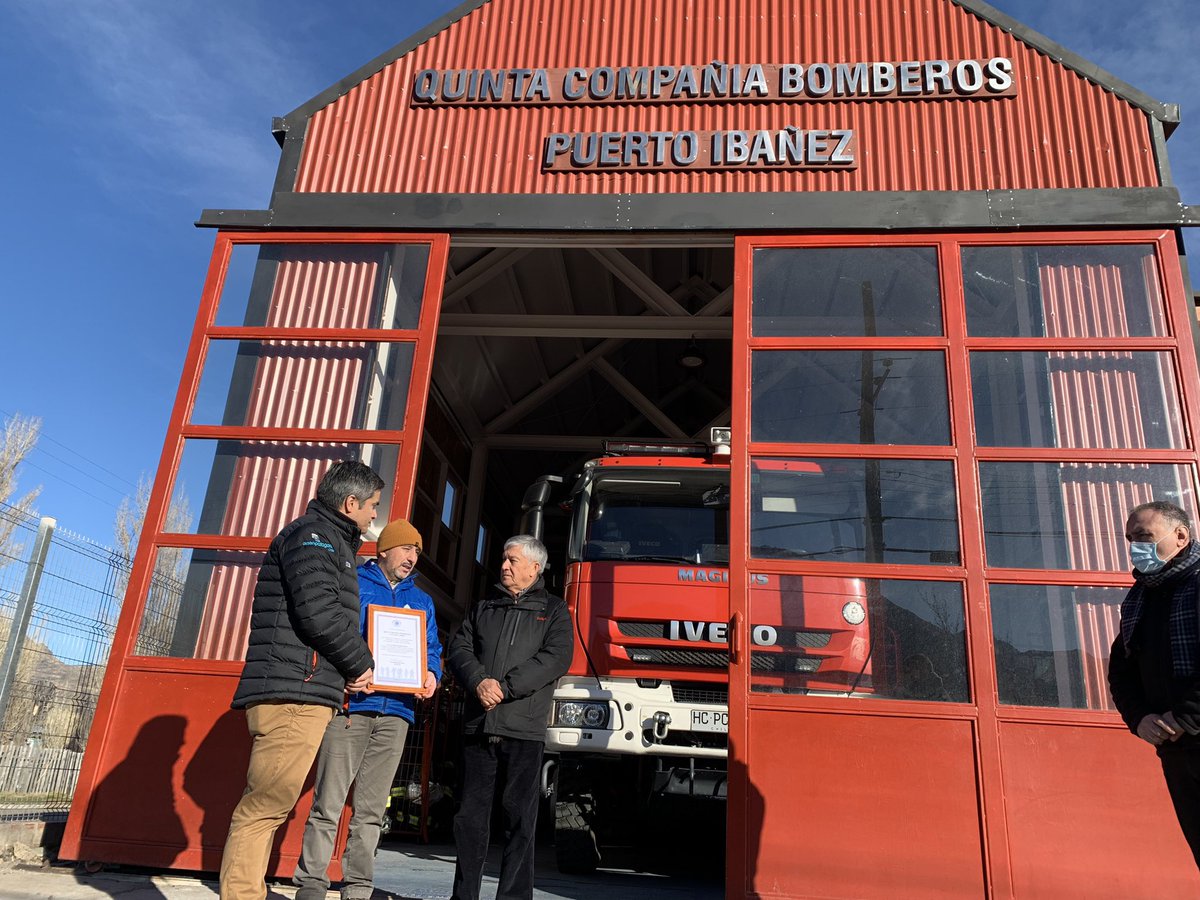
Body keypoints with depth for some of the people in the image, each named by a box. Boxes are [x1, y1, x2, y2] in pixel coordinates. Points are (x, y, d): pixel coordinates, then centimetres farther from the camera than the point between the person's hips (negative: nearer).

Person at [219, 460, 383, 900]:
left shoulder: (328, 542, 25)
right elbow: (319, 614, -17)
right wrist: (361, 663, -5)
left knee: (266, 808, 10)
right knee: (264, 807, -10)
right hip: (292, 694, -10)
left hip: (300, 696, 10)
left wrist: (349, 669, 15)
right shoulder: (312, 534, -6)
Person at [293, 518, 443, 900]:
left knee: (371, 810, 9)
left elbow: (432, 649, 19)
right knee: (328, 803, -4)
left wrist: (431, 674, -2)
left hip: (395, 713, 4)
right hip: (350, 704, -4)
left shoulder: (421, 600, 20)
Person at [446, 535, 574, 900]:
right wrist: (479, 682, -11)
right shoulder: (483, 607, 20)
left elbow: (557, 658, -6)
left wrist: (505, 686, -14)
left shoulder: (553, 610, 9)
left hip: (524, 730, -3)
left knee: (519, 819, 0)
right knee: (470, 816, 7)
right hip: (478, 727, 3)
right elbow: (459, 649, 10)